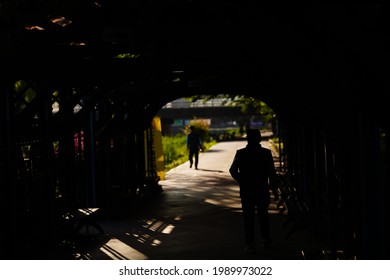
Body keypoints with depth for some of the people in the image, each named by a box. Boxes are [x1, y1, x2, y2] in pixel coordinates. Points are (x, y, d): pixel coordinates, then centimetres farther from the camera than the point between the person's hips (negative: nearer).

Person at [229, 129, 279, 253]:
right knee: (263, 215, 17)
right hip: (262, 190, 1)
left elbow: (233, 170, -4)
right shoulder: (266, 153, -4)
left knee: (248, 218, 3)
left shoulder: (240, 153, -5)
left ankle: (250, 244, -2)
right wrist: (274, 189, 3)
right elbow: (272, 174, -4)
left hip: (246, 191, -1)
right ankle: (266, 240, 27)